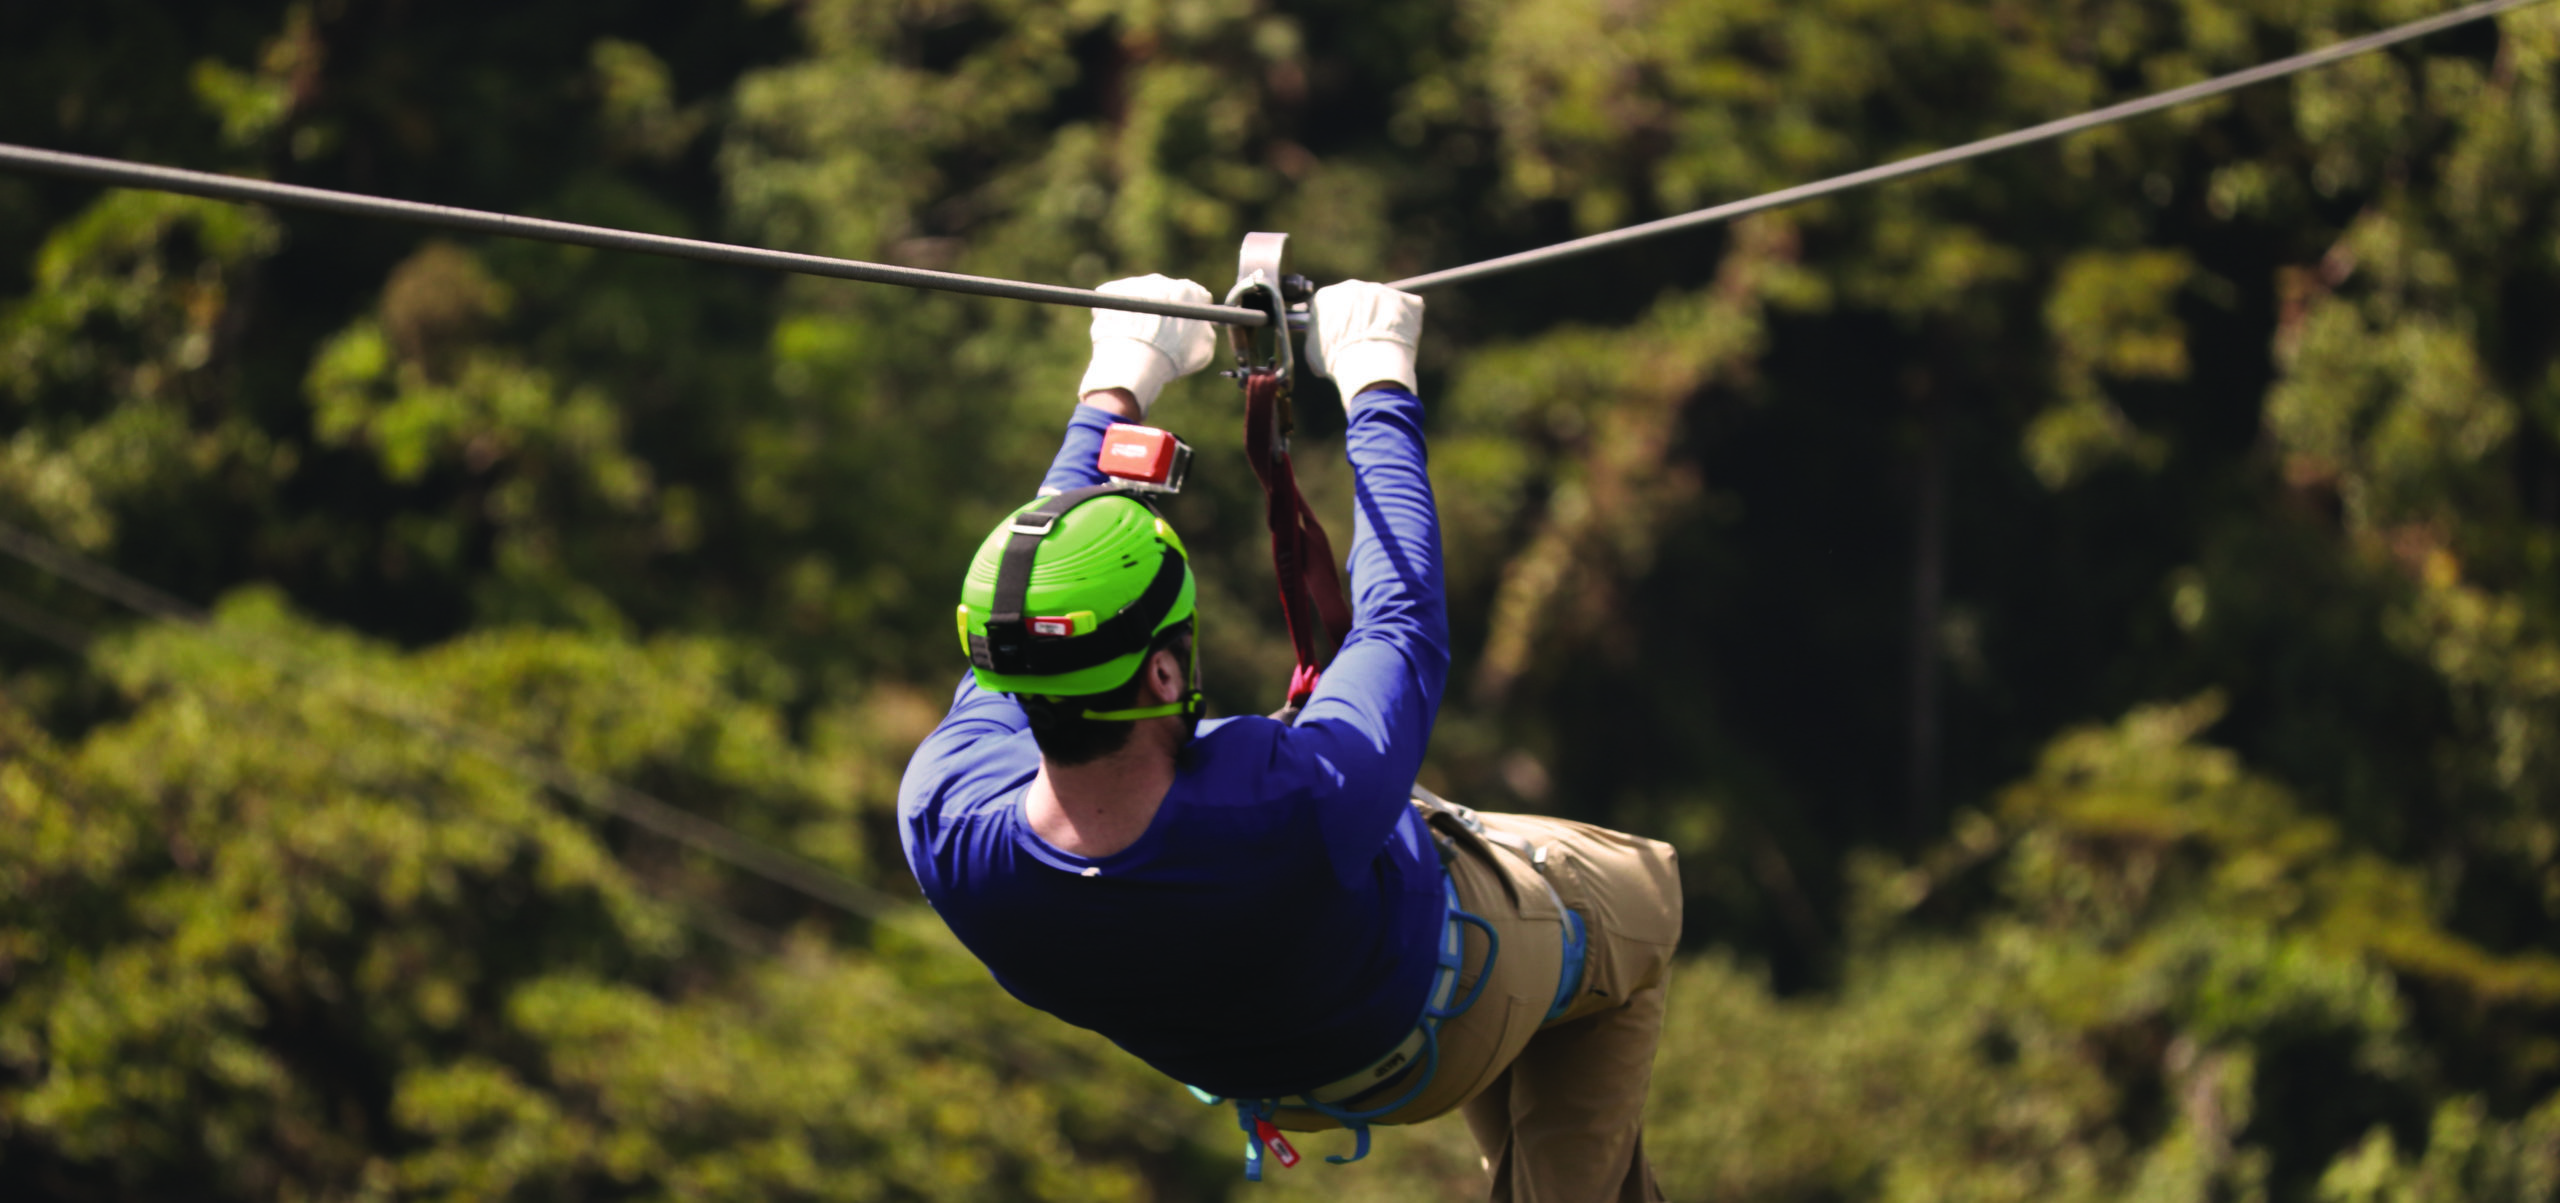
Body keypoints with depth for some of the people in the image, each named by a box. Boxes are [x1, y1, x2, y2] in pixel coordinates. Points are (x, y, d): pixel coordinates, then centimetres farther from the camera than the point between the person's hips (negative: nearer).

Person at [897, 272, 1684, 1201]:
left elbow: (1021, 616, -16)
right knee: (1640, 898, 27)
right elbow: (1401, 619, -29)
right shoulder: (1302, 812, -49)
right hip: (1430, 1026, -5)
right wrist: (1376, 385, -15)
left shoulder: (941, 822, -36)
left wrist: (1114, 391, -5)